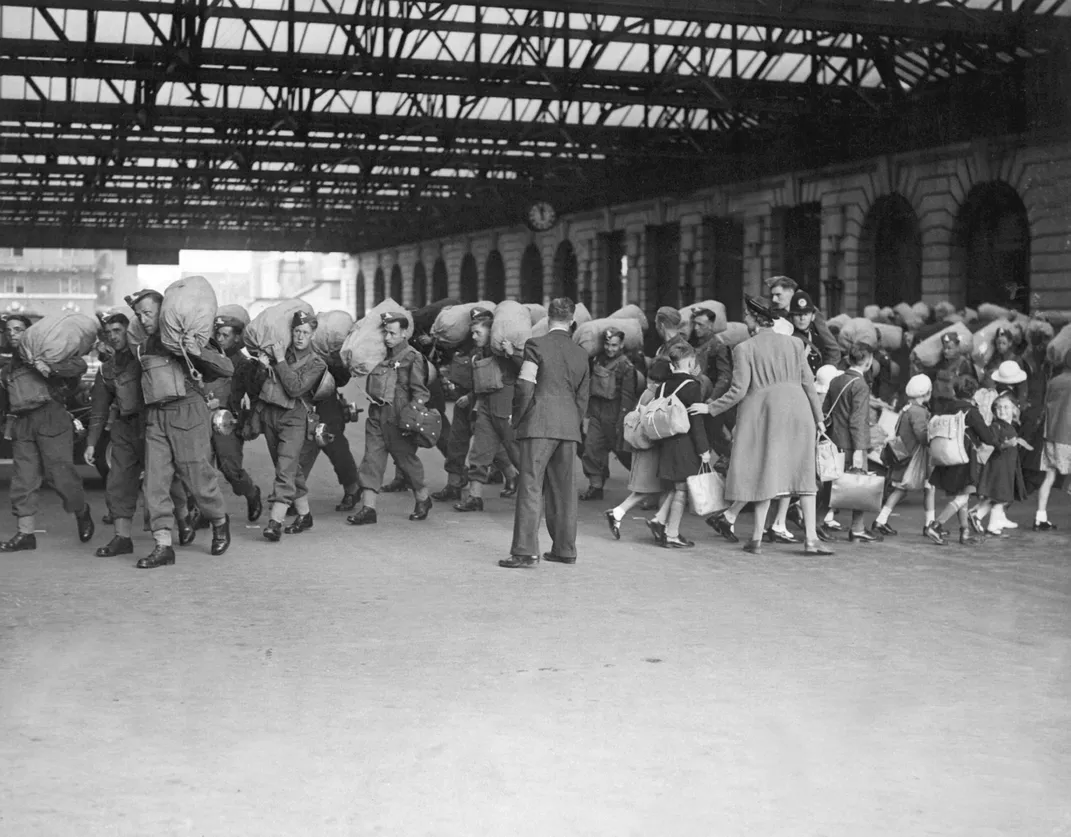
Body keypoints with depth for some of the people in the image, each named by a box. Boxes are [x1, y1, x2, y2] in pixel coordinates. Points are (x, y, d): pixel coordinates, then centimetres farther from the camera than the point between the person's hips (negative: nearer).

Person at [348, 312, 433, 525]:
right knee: (372, 459, -1)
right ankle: (368, 508, -2)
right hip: (376, 414, 6)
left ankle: (423, 498, 28)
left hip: (397, 418, -6)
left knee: (405, 458, 6)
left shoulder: (413, 358, -7)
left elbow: (420, 392, -11)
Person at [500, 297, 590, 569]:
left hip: (539, 424, -5)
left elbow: (524, 388, -10)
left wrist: (516, 419, 3)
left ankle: (526, 551, -10)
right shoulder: (581, 354, 11)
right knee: (564, 488, 12)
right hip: (569, 426, 5)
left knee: (531, 486, -6)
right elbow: (582, 398, 13)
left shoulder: (536, 345, -5)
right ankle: (565, 549, 17)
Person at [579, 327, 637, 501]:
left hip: (614, 411, -6)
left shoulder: (626, 366, -10)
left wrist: (622, 422, -16)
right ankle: (595, 486, 8)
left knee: (621, 448, 1)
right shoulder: (597, 359, 8)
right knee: (591, 447, 0)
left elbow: (627, 396, -12)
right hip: (596, 409, 6)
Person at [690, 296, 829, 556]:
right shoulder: (794, 344, 7)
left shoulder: (744, 349, -5)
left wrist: (710, 408, 2)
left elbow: (738, 391, -9)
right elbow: (808, 383, 8)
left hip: (763, 411, -2)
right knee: (802, 474, 4)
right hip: (798, 411, 2)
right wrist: (818, 417, 15)